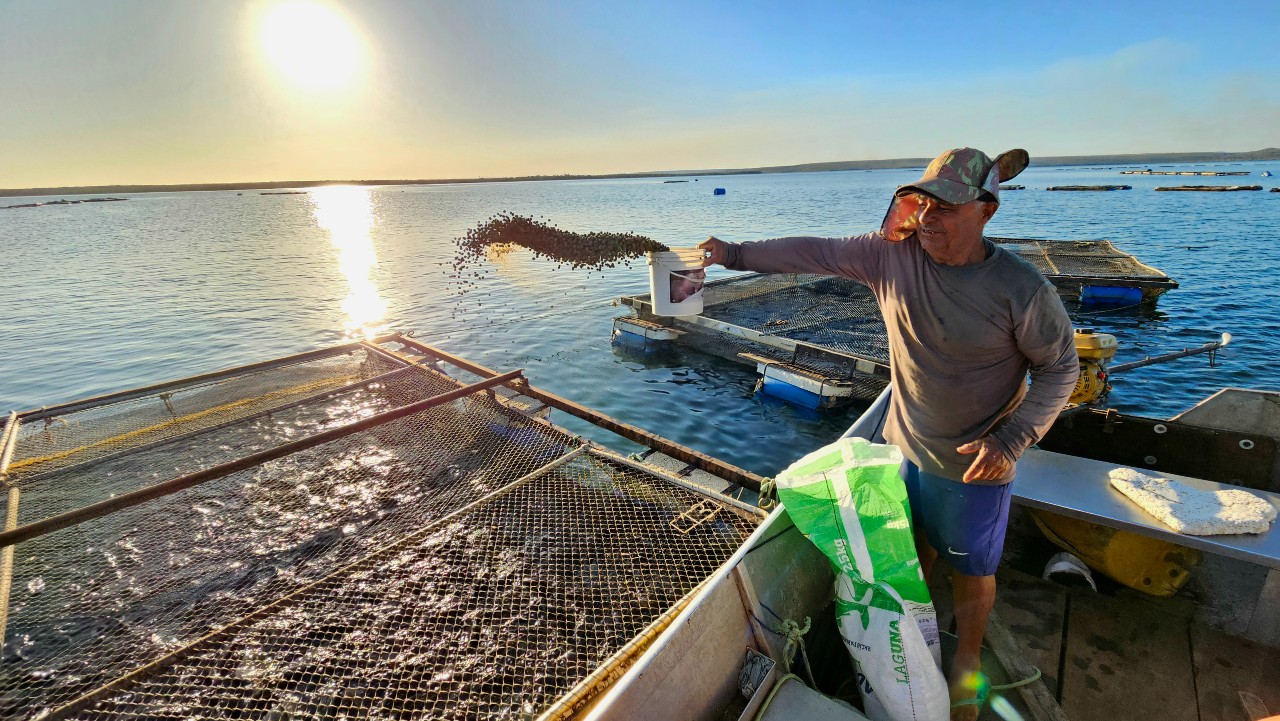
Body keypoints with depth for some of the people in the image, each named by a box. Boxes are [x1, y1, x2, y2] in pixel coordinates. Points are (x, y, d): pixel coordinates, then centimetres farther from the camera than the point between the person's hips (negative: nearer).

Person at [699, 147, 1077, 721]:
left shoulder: (1021, 289, -21)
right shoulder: (892, 253, -12)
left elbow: (1061, 367, -10)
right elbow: (814, 253, -6)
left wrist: (1012, 439, -19)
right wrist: (737, 254, -2)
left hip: (974, 464, -3)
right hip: (903, 444, 4)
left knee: (971, 570, 18)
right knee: (911, 550, 24)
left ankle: (967, 661, 47)